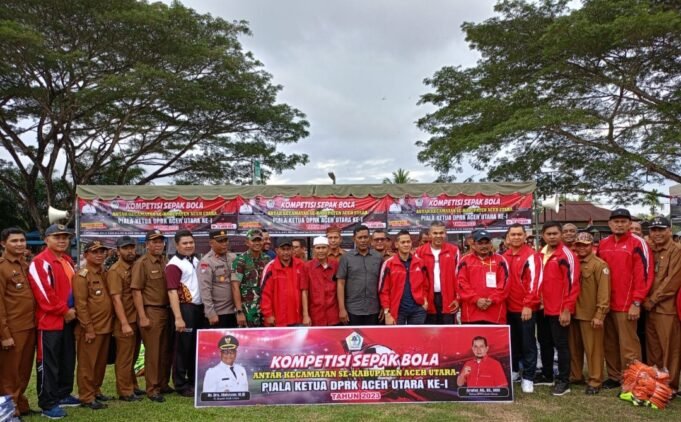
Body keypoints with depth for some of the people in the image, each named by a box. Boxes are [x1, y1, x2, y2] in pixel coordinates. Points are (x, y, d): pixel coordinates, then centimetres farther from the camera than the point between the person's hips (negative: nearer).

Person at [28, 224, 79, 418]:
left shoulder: (68, 261, 14)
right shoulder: (40, 262, -13)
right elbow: (43, 293, -18)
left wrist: (73, 310, 6)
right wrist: (64, 311, -13)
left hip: (68, 320, 8)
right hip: (49, 321, -8)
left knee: (67, 360, 15)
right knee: (48, 363, -1)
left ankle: (63, 395, 27)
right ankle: (48, 403, 6)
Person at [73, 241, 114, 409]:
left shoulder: (104, 273, 12)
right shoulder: (82, 275, -11)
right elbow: (81, 305, -16)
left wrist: (111, 323, 13)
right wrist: (88, 329, -17)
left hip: (106, 326, 8)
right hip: (91, 328, -8)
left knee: (101, 362, 16)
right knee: (87, 364, 3)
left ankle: (96, 390, 29)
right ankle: (86, 397, 12)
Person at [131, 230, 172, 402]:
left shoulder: (165, 262, 11)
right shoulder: (141, 263, -8)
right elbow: (136, 292, -11)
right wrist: (142, 317, -16)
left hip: (166, 311, 6)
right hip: (151, 312, -6)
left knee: (166, 350, 13)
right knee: (152, 352, 1)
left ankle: (163, 384, 26)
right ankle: (152, 389, 11)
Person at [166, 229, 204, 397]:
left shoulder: (196, 261, 13)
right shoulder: (174, 264, -11)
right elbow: (172, 292, -17)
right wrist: (178, 317, -23)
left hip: (199, 308, 8)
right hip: (185, 308, -8)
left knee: (198, 346, 14)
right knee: (183, 347, 1)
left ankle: (194, 380, 27)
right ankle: (181, 385, 12)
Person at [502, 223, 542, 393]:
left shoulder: (531, 256, -9)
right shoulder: (504, 257, 9)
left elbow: (534, 282, -14)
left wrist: (528, 305, -18)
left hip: (526, 308, -5)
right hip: (509, 308, 6)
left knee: (527, 343, 3)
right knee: (512, 341, 16)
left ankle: (528, 378, 11)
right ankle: (513, 371, 30)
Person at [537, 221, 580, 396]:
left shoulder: (567, 255, -11)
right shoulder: (540, 254, 10)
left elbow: (572, 284, -15)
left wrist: (567, 309, -17)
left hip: (559, 310, -7)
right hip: (543, 309, 7)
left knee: (561, 345, 1)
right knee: (545, 343, 16)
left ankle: (563, 381, 10)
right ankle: (547, 375, 29)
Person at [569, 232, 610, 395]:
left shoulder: (599, 265, -8)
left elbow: (604, 292, -13)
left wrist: (599, 314, -17)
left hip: (591, 314, -6)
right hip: (573, 313, 6)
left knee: (593, 349, 2)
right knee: (574, 347, 15)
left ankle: (595, 381, 12)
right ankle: (575, 375, 29)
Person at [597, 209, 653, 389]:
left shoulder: (638, 243, -5)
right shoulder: (603, 244, 11)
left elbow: (644, 273, -9)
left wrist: (636, 302, -12)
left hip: (627, 305, -5)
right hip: (606, 304, 5)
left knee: (628, 346, -2)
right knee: (610, 344, 12)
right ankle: (614, 377, 23)